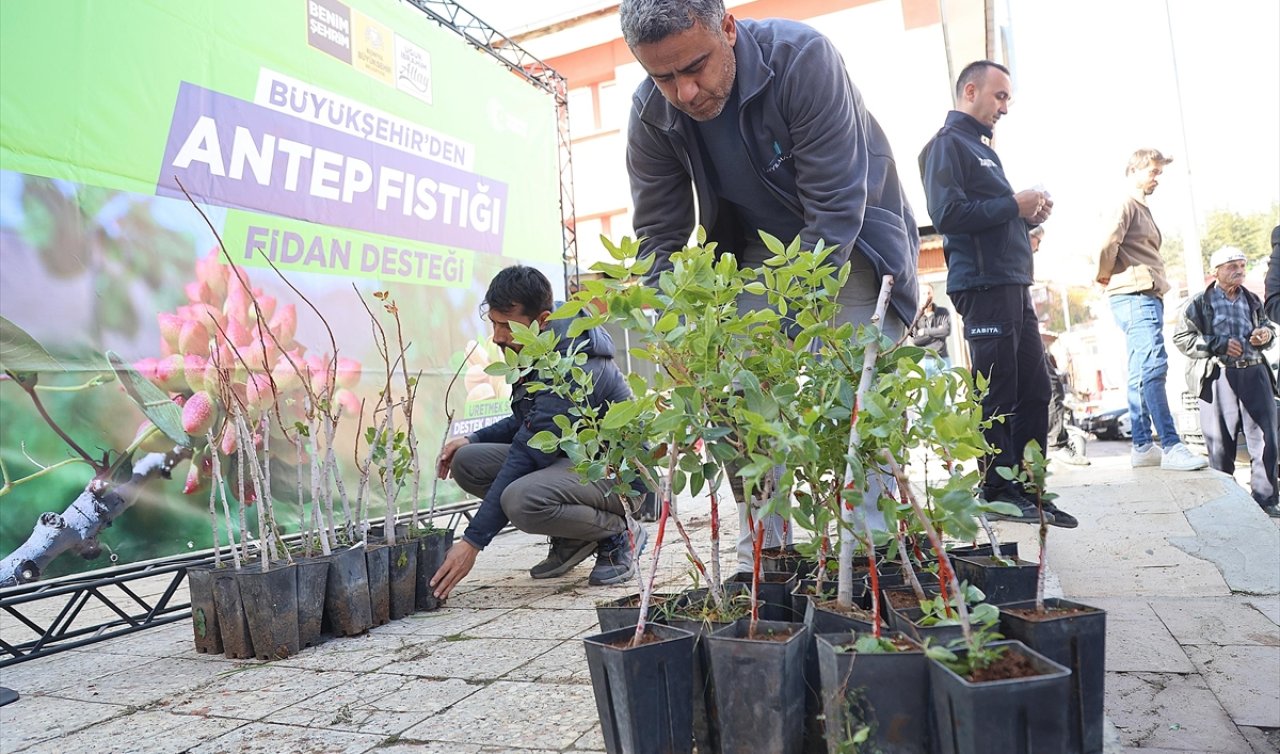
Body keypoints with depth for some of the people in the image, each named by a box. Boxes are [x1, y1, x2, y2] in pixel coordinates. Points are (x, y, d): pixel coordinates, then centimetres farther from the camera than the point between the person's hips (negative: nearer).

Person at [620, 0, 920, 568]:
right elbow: (658, 236, -10)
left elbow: (836, 209, -32)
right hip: (758, 251, 4)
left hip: (852, 239, -3)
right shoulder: (650, 114, -16)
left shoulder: (803, 58, -29)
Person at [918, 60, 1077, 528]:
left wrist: (1029, 214, 11)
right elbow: (947, 213, -18)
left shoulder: (983, 149, 27)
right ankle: (999, 491, 5)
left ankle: (1027, 488, 17)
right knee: (996, 394, -5)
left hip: (1013, 284, 10)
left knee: (1034, 390, 10)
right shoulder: (948, 144, -3)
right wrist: (1013, 205, -11)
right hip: (982, 284, -10)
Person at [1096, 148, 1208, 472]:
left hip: (1147, 296, 10)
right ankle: (1172, 447, -19)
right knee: (1153, 367, -16)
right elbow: (1108, 243, -21)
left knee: (1142, 373, 8)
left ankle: (1142, 447, 10)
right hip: (1135, 296, -10)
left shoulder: (1142, 208, 25)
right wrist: (1105, 276, -6)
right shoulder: (1126, 204, -5)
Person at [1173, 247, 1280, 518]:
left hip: (1254, 373, 4)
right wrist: (1218, 345, -13)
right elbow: (1181, 338, -3)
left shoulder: (1253, 300, 14)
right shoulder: (1200, 302, 1)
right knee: (1221, 441, 2)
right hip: (1219, 376, -4)